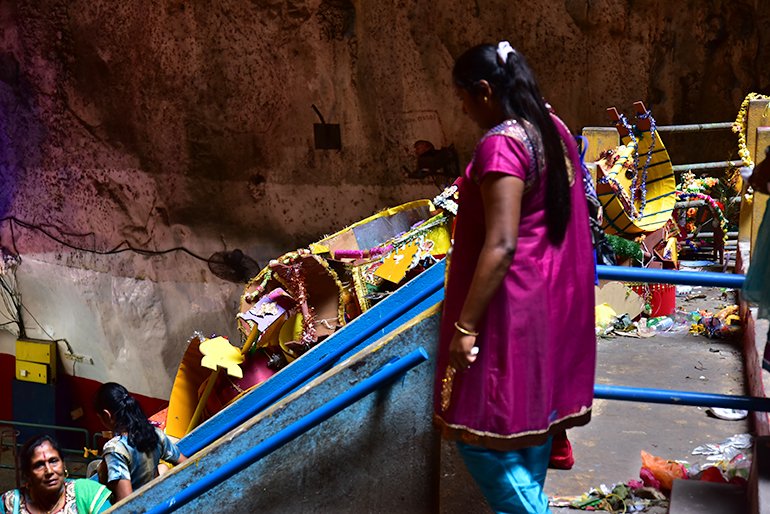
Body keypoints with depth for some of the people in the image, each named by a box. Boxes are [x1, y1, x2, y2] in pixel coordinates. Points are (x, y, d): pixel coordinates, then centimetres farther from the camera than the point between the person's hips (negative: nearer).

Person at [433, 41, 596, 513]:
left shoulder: (501, 144, -21)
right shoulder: (554, 129, 7)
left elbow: (501, 245, -27)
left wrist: (465, 325, -24)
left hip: (512, 305, -9)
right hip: (551, 298, 10)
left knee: (484, 433, 1)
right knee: (532, 417, 21)